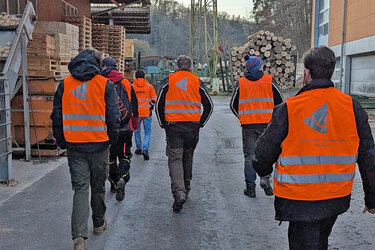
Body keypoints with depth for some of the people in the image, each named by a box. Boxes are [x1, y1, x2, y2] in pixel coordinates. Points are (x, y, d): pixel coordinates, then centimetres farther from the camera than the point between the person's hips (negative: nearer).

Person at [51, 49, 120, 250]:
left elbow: (57, 117, 5)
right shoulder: (105, 84, -5)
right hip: (99, 145, -1)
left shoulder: (64, 84, 3)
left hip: (74, 146, 1)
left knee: (80, 188, 4)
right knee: (98, 186, 15)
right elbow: (113, 117, -7)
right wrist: (112, 139, 7)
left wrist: (61, 142, 14)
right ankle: (99, 224, 33)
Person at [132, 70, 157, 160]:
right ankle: (145, 149, -10)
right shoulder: (149, 86, -1)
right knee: (148, 132, 6)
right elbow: (154, 99, 1)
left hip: (136, 113, 1)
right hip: (147, 113, 0)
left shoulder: (131, 86, -2)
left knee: (137, 131, 18)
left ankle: (139, 148, 25)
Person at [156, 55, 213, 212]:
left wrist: (163, 124, 12)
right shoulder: (197, 82, 6)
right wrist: (201, 123, 14)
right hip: (192, 127, 2)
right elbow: (209, 105, 6)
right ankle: (186, 188, 31)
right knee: (188, 157, 19)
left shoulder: (168, 81, 3)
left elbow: (159, 104, 3)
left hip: (173, 126, -2)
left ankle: (179, 192, -19)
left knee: (175, 159, -2)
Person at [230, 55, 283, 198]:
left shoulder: (241, 83, 3)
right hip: (266, 123, -1)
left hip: (248, 125, 1)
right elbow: (280, 101, 5)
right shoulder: (269, 81, 0)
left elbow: (233, 104, 5)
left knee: (249, 156, 8)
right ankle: (265, 179, -7)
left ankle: (250, 187, 10)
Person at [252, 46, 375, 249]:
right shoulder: (352, 107, -4)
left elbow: (265, 151, -7)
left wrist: (262, 170, 16)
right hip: (336, 198, 4)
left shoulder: (288, 108, -14)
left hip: (298, 199, -4)